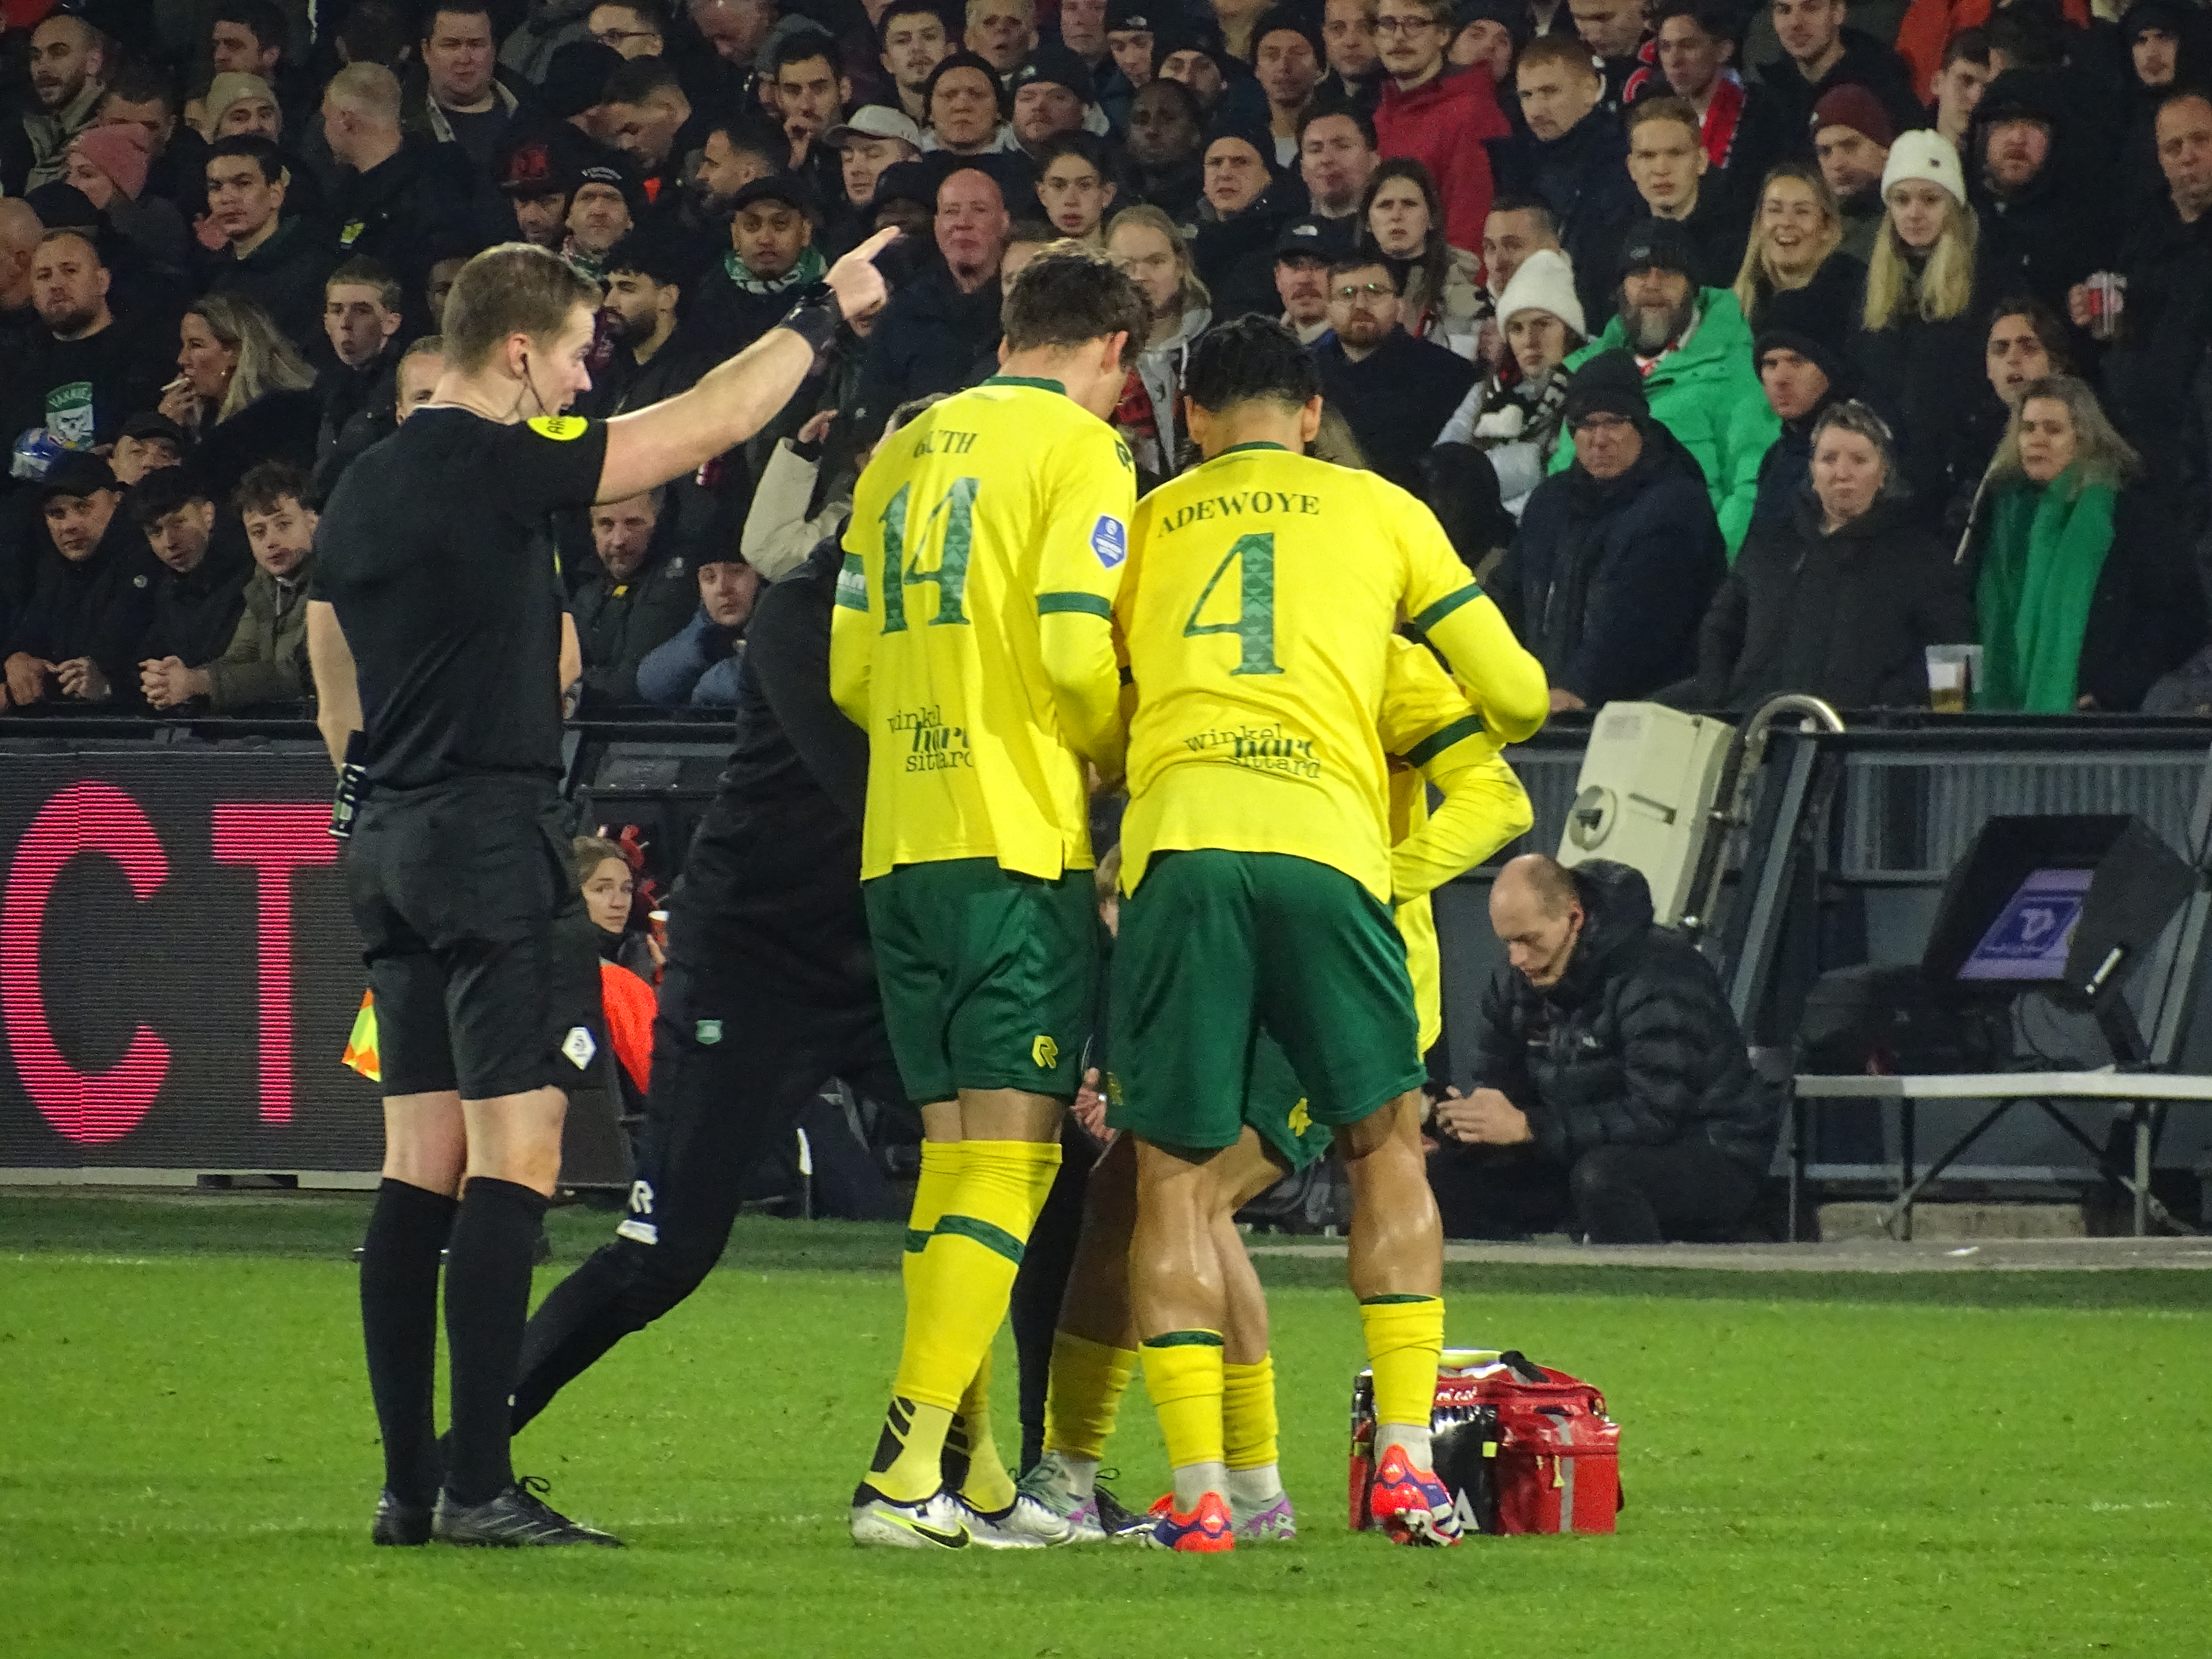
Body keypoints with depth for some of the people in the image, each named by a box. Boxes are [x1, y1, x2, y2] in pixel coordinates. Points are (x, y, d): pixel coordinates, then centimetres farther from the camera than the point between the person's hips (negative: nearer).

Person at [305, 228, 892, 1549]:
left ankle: (408, 1486, 8)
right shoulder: (498, 464, -11)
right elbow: (713, 424, -7)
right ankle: (479, 1486, -14)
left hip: (394, 840, 9)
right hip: (490, 833, -9)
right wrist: (824, 315, 5)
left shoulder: (360, 490, 14)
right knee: (515, 1155, -9)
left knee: (422, 1166, 9)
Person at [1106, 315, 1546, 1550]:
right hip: (1325, 843, 0)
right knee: (1386, 1146, 15)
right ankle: (1407, 1462, 5)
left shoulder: (1146, 522, 23)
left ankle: (1199, 1490, -5)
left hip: (1176, 844, 0)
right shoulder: (1379, 511, 20)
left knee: (1177, 1178, 5)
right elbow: (1517, 696, 18)